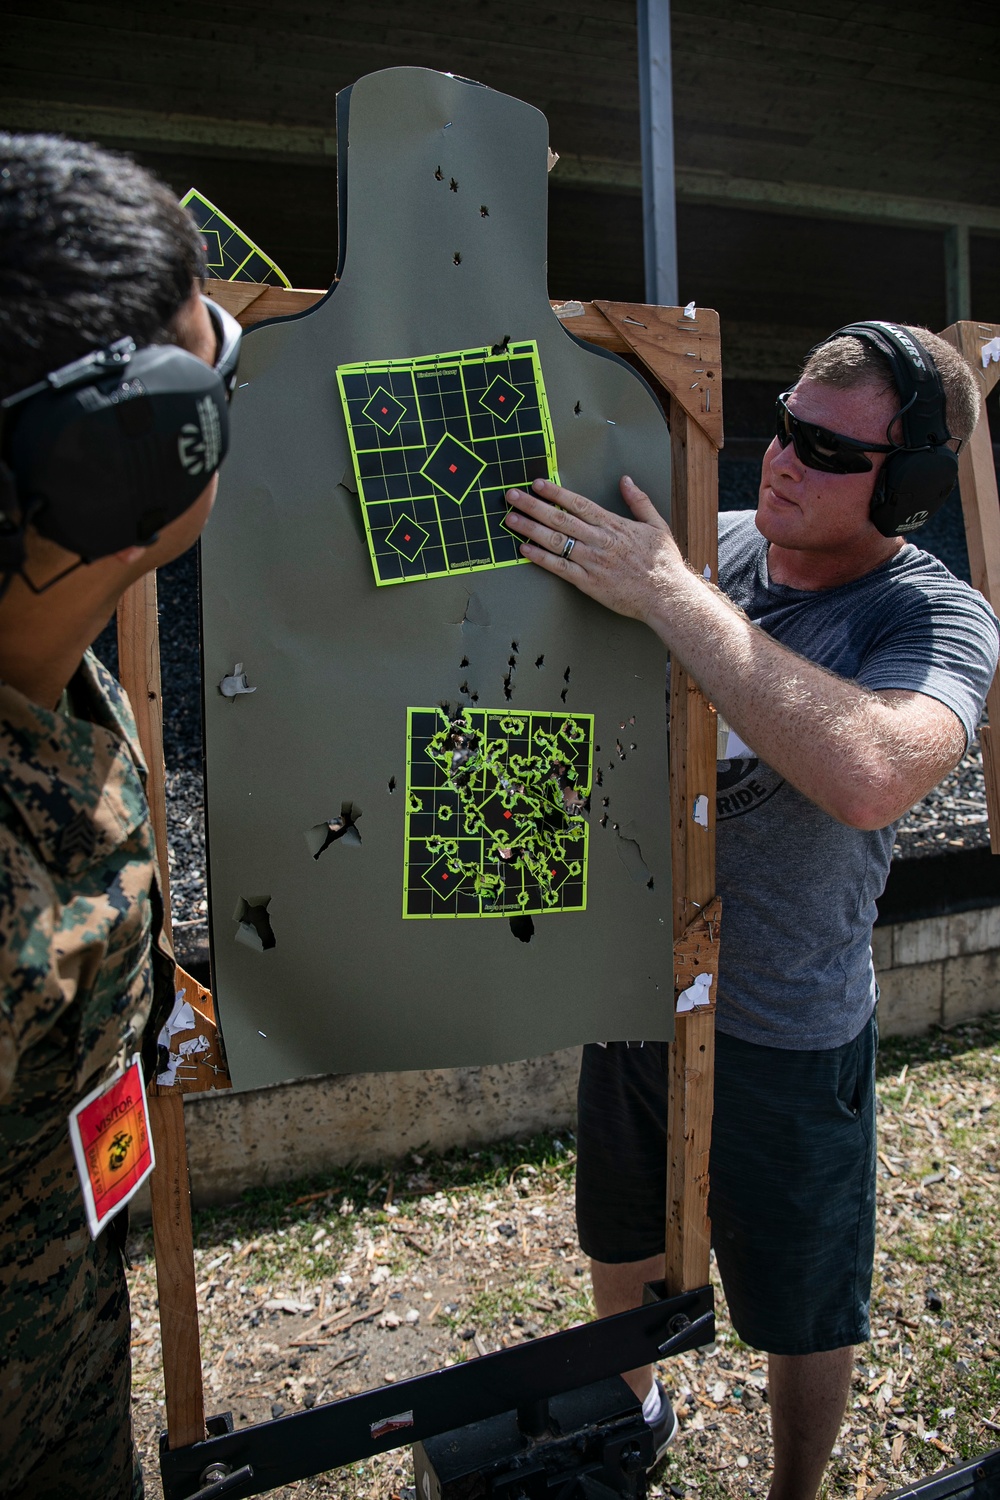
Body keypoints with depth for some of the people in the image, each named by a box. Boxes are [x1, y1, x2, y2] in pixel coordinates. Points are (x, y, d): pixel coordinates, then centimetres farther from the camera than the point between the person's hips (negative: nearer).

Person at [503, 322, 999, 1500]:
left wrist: (670, 596, -39)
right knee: (621, 1237, 29)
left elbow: (870, 776, -44)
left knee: (803, 1311, 20)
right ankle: (632, 1406, 61)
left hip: (785, 1036, -5)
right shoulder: (705, 544, -6)